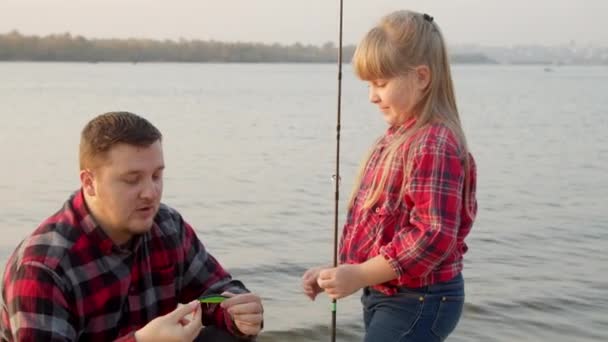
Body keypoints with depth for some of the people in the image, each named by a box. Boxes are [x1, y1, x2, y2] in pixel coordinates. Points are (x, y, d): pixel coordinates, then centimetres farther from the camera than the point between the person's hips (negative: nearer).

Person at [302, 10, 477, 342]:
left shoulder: (434, 145, -21)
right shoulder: (398, 138, 9)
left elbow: (434, 235, -27)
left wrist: (359, 276, -25)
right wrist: (340, 271, 9)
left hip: (418, 302, -10)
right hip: (387, 294, 10)